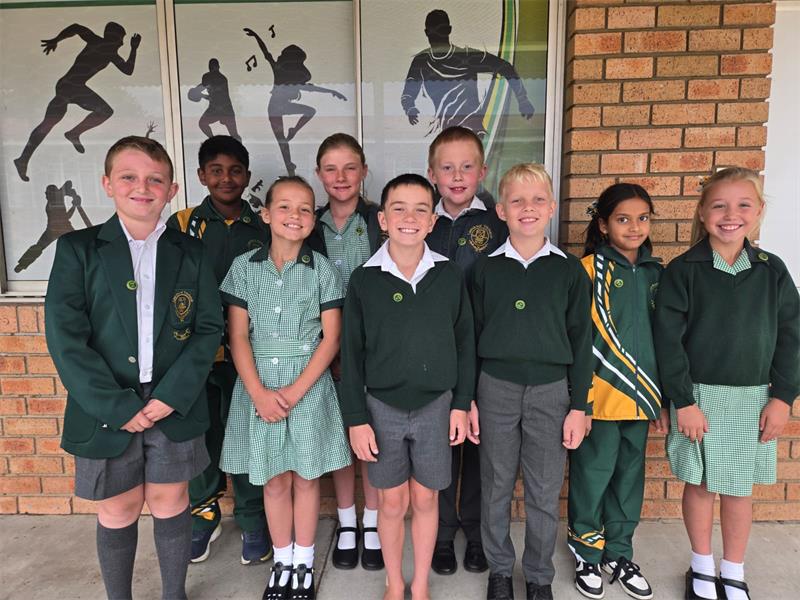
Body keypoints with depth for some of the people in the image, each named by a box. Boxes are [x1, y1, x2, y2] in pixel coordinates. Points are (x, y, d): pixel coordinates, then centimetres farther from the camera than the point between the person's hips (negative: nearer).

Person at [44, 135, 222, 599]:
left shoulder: (191, 253, 2)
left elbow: (209, 329, -3)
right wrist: (116, 406, -14)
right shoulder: (78, 249, -2)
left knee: (170, 503, 15)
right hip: (106, 412, 0)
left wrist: (170, 397, -13)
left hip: (175, 408, 1)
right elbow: (65, 336, -8)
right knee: (117, 514, 14)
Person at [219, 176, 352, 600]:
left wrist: (294, 392, -12)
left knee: (306, 478, 10)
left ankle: (304, 561, 30)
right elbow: (237, 336, -2)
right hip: (257, 387, 1)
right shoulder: (244, 267, 1)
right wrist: (259, 393, -12)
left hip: (308, 387, -1)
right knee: (273, 481, 12)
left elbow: (331, 338, -5)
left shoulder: (322, 270, -2)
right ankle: (282, 561, 32)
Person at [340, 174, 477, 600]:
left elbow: (465, 344, 3)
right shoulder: (364, 279, -6)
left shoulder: (449, 276, -4)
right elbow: (351, 355, -3)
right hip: (382, 406, 0)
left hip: (435, 405, 1)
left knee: (425, 499, 14)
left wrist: (461, 404, 2)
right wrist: (356, 418, -5)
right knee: (391, 503, 12)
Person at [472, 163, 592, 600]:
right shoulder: (485, 269, 1)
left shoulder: (570, 270, 0)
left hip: (551, 389, 0)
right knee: (496, 487, 12)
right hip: (496, 388, 1)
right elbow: (471, 336, 4)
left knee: (544, 492, 10)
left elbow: (581, 341, 2)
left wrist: (579, 406, 0)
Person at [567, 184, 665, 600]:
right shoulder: (590, 270, -9)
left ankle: (618, 553, 34)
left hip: (640, 396, 5)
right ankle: (586, 553, 28)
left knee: (629, 475, 16)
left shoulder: (654, 272, 8)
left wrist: (661, 398, 14)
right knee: (593, 475, 7)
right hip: (600, 396, -5)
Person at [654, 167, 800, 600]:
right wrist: (683, 401, -11)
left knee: (739, 488, 13)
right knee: (700, 483, 11)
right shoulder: (683, 271, -8)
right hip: (698, 396, -2)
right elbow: (668, 340, -9)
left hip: (752, 398, 2)